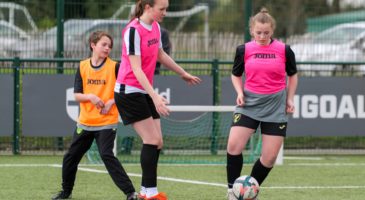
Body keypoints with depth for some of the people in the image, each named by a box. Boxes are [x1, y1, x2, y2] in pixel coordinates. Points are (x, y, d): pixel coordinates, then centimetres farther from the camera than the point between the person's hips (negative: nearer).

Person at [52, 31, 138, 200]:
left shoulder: (114, 67, -5)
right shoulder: (83, 67, 3)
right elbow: (77, 95, 2)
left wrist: (111, 102, -17)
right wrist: (90, 97, -18)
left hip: (107, 122, -4)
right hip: (85, 122, 4)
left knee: (107, 155, -18)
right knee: (71, 157, 9)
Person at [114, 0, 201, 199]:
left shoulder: (156, 27, 6)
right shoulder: (133, 31, -20)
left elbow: (160, 55, 24)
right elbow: (136, 69, -24)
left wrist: (183, 74, 33)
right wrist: (155, 97, -31)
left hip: (145, 92, 8)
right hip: (129, 92, -8)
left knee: (156, 142, 3)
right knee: (152, 140, -12)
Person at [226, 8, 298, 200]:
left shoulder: (284, 50, -2)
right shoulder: (244, 50, -1)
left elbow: (292, 75, 13)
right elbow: (236, 74, 13)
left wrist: (290, 99, 6)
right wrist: (240, 92, -4)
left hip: (275, 106, 0)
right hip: (250, 103, 0)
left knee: (270, 157, -3)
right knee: (233, 145, -18)